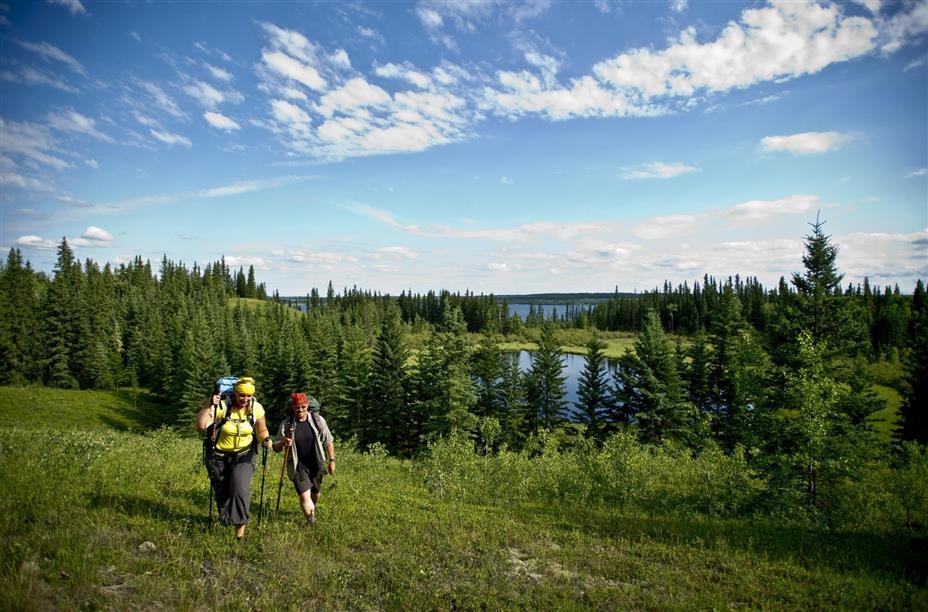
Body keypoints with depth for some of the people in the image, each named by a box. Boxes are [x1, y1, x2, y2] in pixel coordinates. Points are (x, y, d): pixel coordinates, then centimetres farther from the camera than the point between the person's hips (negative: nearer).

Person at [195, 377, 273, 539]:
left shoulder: (256, 408, -11)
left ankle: (240, 528, -6)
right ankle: (225, 522, 43)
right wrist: (208, 406, -39)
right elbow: (200, 426, -28)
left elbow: (262, 430, 5)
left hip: (244, 456, 0)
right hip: (221, 457, 0)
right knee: (222, 493, 14)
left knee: (240, 488, -21)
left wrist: (266, 439, -16)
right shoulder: (221, 407, -19)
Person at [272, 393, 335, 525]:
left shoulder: (317, 420, -8)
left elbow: (328, 441, 0)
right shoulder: (286, 424, -9)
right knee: (304, 496, -12)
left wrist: (331, 460, -2)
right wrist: (283, 443, -28)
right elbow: (276, 448, -5)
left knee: (316, 493, 20)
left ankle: (312, 509, 52)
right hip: (298, 466, -2)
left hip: (316, 464, 2)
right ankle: (312, 523, 4)